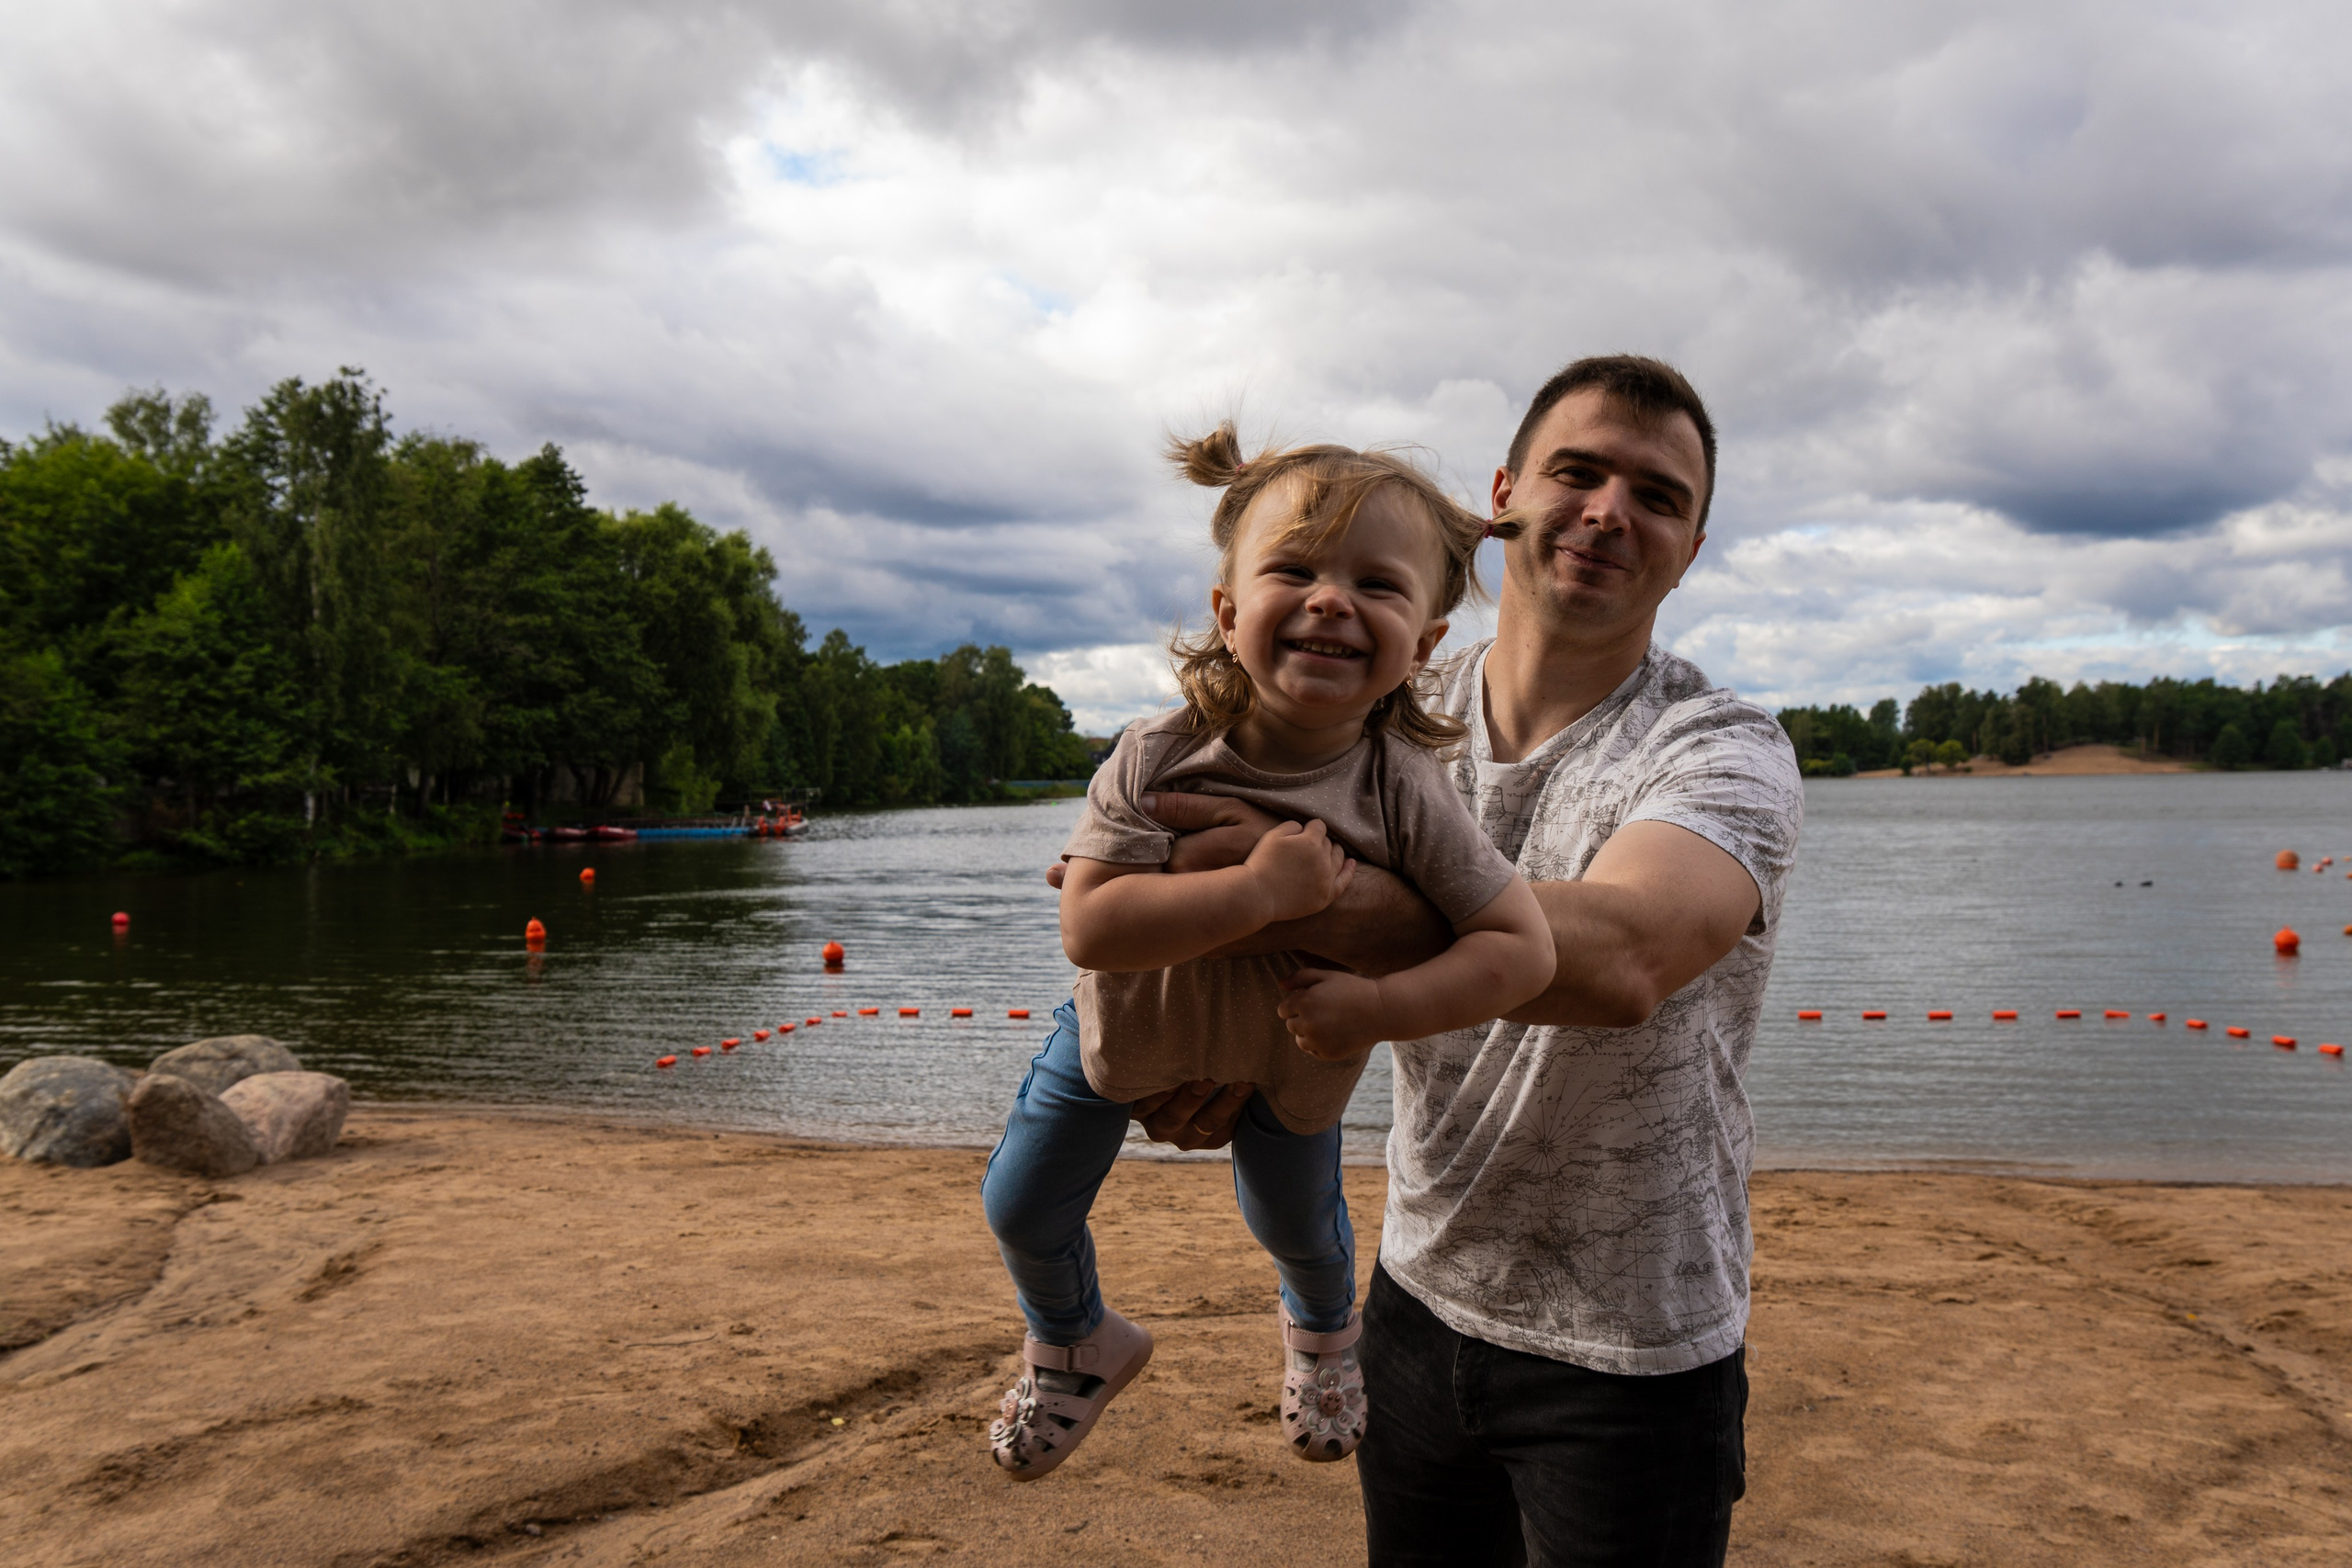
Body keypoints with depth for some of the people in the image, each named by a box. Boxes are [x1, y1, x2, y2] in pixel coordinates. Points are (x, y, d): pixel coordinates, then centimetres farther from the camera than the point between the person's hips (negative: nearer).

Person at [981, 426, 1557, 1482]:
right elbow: (1089, 928, -43)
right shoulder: (1154, 761, -35)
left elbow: (1524, 946, -31)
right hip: (1128, 1022, 0)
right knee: (1021, 1208, 8)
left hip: (1292, 1049, 0)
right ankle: (1074, 1345, 43)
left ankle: (1321, 1324, 62)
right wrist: (1257, 890, -52)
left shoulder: (1405, 794, -35)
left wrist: (1381, 1005, -42)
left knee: (1295, 1223, 23)